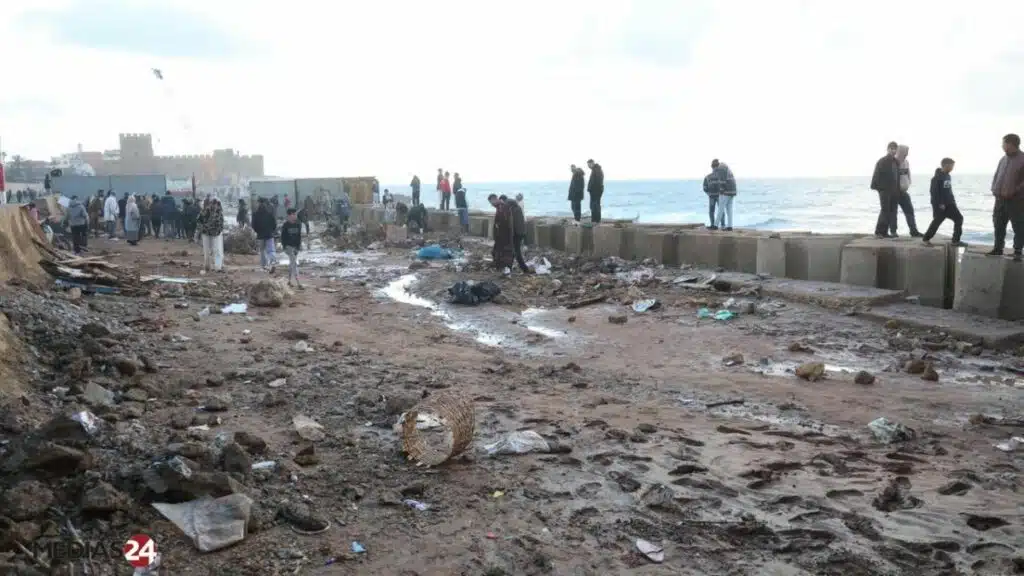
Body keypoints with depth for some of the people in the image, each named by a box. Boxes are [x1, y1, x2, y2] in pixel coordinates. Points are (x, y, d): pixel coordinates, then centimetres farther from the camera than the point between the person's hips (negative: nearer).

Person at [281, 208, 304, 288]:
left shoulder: (298, 225, 3)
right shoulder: (285, 225, -9)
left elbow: (299, 236, 8)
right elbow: (283, 237, -6)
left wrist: (299, 246, 1)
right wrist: (284, 247, -11)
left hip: (296, 246, 5)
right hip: (289, 246, -5)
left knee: (292, 263, 15)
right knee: (294, 263, -13)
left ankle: (289, 281, 26)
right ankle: (298, 283, -18)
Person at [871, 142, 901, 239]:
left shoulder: (896, 162, 16)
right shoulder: (882, 161, -5)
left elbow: (897, 177, 19)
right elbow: (876, 175, -11)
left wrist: (898, 190, 14)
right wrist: (875, 186, -19)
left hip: (894, 191, 7)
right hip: (884, 190, -7)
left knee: (892, 212, 5)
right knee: (885, 210, -12)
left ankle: (884, 232, 9)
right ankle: (878, 232, -8)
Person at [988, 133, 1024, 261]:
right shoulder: (1003, 159, 14)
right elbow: (996, 176, 18)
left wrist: (1013, 191, -19)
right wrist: (994, 189, 1)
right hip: (1000, 199, 6)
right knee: (998, 225, 10)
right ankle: (998, 248, 20)